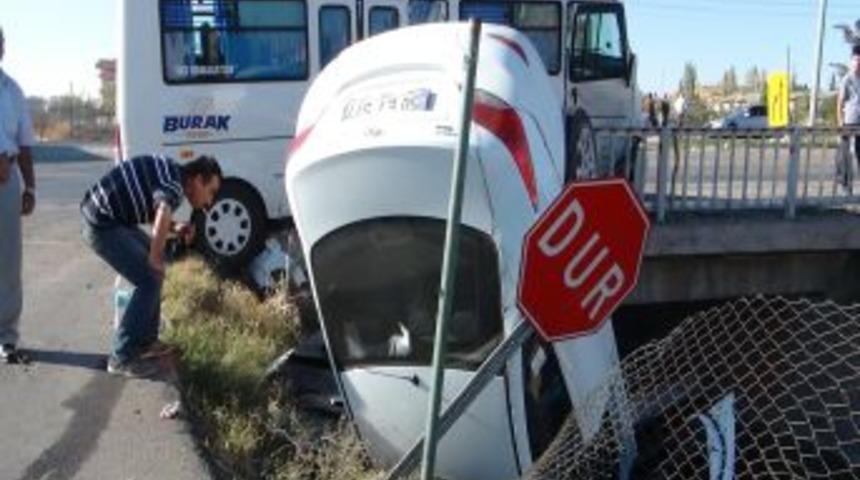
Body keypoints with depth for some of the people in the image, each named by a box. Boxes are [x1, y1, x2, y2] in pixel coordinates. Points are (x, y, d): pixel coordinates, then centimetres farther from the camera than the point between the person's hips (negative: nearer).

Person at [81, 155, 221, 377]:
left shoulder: (170, 172, 11)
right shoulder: (174, 182, -19)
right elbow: (163, 213, -40)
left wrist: (175, 227, 6)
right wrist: (154, 258, -28)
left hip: (108, 216, 10)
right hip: (102, 224, -10)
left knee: (154, 266, 18)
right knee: (150, 280, -10)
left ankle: (145, 340, 26)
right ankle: (122, 357, -2)